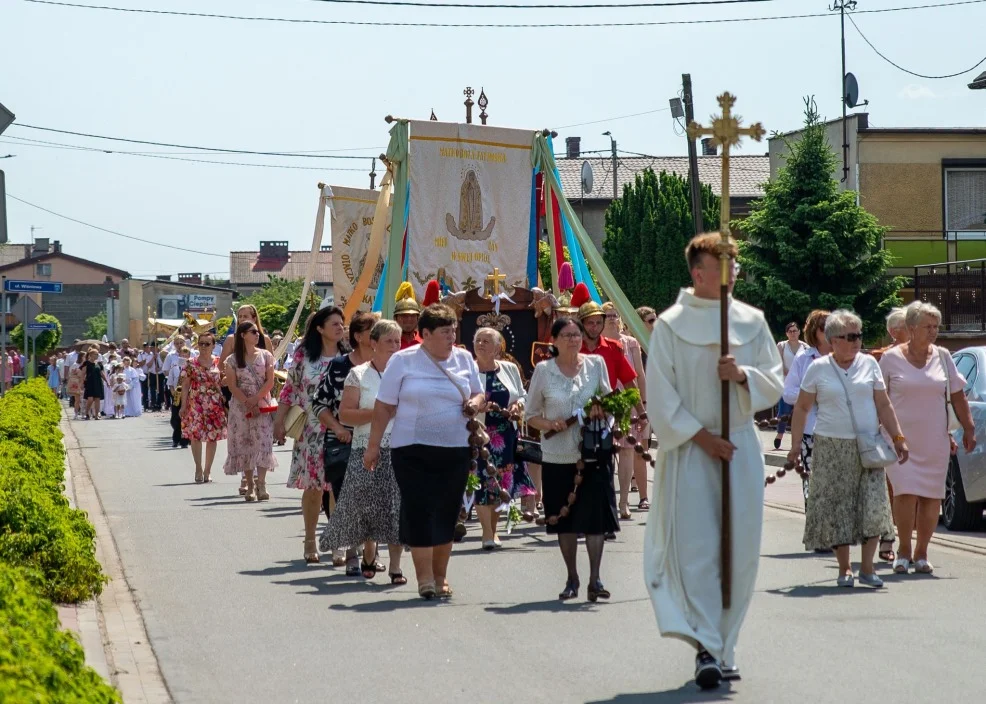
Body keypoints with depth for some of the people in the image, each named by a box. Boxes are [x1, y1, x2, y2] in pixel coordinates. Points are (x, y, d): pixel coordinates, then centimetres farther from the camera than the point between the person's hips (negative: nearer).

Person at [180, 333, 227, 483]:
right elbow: (185, 385, 4)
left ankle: (207, 470, 14)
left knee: (212, 437, 3)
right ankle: (198, 468, 1)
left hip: (214, 404, 1)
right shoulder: (192, 364, 3)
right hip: (196, 403, -1)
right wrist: (183, 406, -2)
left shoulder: (218, 363, 5)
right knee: (196, 435, -9)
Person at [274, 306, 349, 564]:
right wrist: (279, 422, 2)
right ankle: (310, 539, 17)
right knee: (312, 486, 4)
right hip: (311, 432, 0)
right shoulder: (304, 355, 1)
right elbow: (289, 390, 5)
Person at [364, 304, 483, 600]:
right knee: (419, 511, -7)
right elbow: (384, 406, 1)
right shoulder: (403, 361, -2)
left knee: (447, 513, 7)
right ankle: (425, 578, -3)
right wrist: (373, 445, -1)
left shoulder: (464, 359, 9)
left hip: (455, 450, 3)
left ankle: (440, 576, 19)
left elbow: (478, 394, 19)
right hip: (413, 450, -3)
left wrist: (476, 402, -5)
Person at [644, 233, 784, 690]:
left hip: (742, 446, 3)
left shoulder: (751, 321, 8)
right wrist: (700, 436, -10)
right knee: (697, 549, -9)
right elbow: (660, 395, -3)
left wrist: (744, 375, -12)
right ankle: (707, 647, -7)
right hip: (690, 448, -3)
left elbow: (774, 384, 9)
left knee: (741, 551, 2)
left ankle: (724, 647, 12)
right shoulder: (670, 325, -1)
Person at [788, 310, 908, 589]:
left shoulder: (869, 364, 7)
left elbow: (884, 406, 8)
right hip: (831, 448, -1)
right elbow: (802, 409, 5)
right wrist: (795, 445, -1)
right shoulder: (818, 368, 2)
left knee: (874, 505, -8)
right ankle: (844, 568, 9)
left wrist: (898, 438, 0)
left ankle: (867, 567, 0)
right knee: (836, 507, -1)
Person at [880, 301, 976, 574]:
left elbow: (957, 396, 12)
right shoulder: (891, 358, 0)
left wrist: (968, 429, 8)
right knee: (906, 494, -13)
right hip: (900, 439, -3)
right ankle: (904, 550, 1)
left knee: (932, 498, 2)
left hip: (935, 441, 3)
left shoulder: (942, 357, 9)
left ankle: (921, 553, 13)